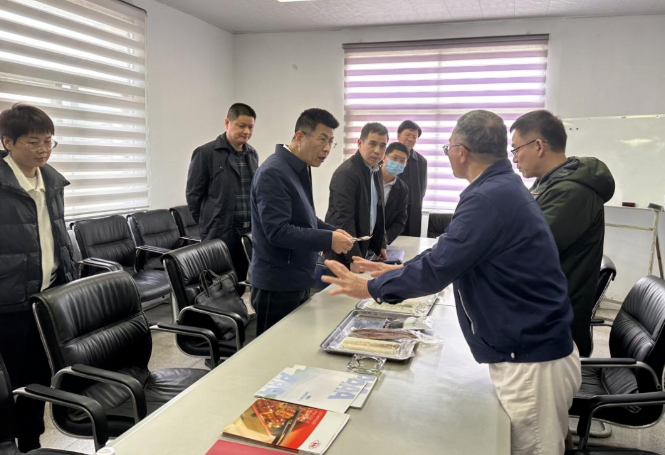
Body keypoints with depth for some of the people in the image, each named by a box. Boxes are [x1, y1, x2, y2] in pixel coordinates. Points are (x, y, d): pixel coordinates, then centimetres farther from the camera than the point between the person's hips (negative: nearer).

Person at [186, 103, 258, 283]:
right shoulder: (205, 153, -7)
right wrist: (207, 224, 2)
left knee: (241, 282, 12)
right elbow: (194, 194, -3)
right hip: (220, 234, -5)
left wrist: (255, 223, 14)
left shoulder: (252, 154, 10)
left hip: (249, 231, 5)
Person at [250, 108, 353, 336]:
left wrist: (333, 231, 1)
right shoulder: (273, 173, -19)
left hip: (297, 281, 9)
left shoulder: (300, 170, 11)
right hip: (277, 285, -9)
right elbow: (278, 231, -25)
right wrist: (328, 240, -24)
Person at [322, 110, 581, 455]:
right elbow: (451, 253, 16)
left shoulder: (489, 198, -24)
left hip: (531, 363, -9)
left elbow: (436, 270, -23)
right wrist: (398, 270, 16)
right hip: (532, 350, 9)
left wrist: (370, 288, -9)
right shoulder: (502, 187, 9)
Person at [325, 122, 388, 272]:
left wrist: (380, 245, 12)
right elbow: (344, 218, -24)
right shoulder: (346, 173, -20)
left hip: (362, 246, 8)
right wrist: (354, 258, -26)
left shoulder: (376, 171, 7)